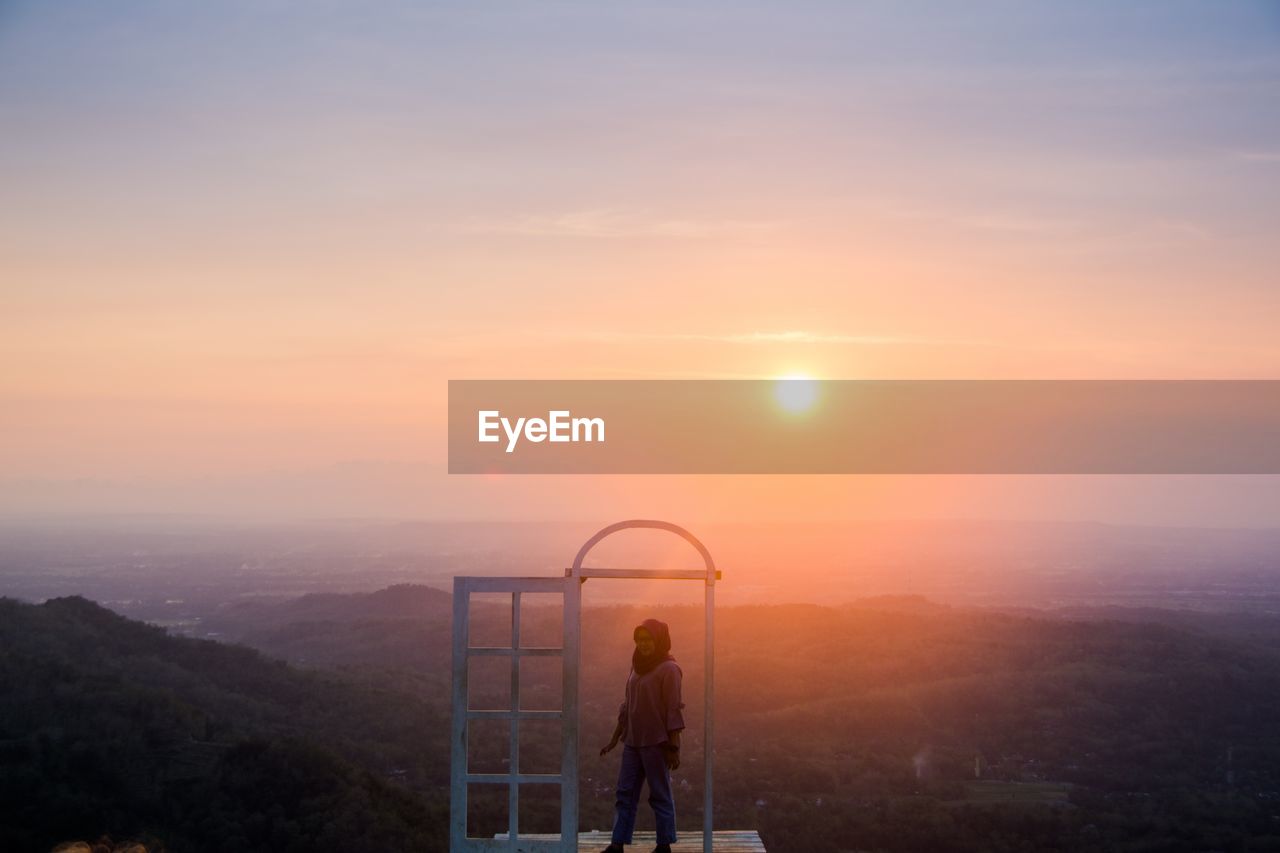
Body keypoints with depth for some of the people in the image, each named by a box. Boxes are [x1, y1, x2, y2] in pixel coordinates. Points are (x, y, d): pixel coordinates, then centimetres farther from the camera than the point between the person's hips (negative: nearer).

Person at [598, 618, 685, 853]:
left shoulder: (668, 669, -9)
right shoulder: (638, 668, 12)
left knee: (660, 795, 1)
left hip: (656, 743, -7)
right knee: (625, 794, 5)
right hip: (633, 742, 7)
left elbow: (673, 711, -12)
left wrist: (674, 748, -16)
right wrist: (614, 739, 18)